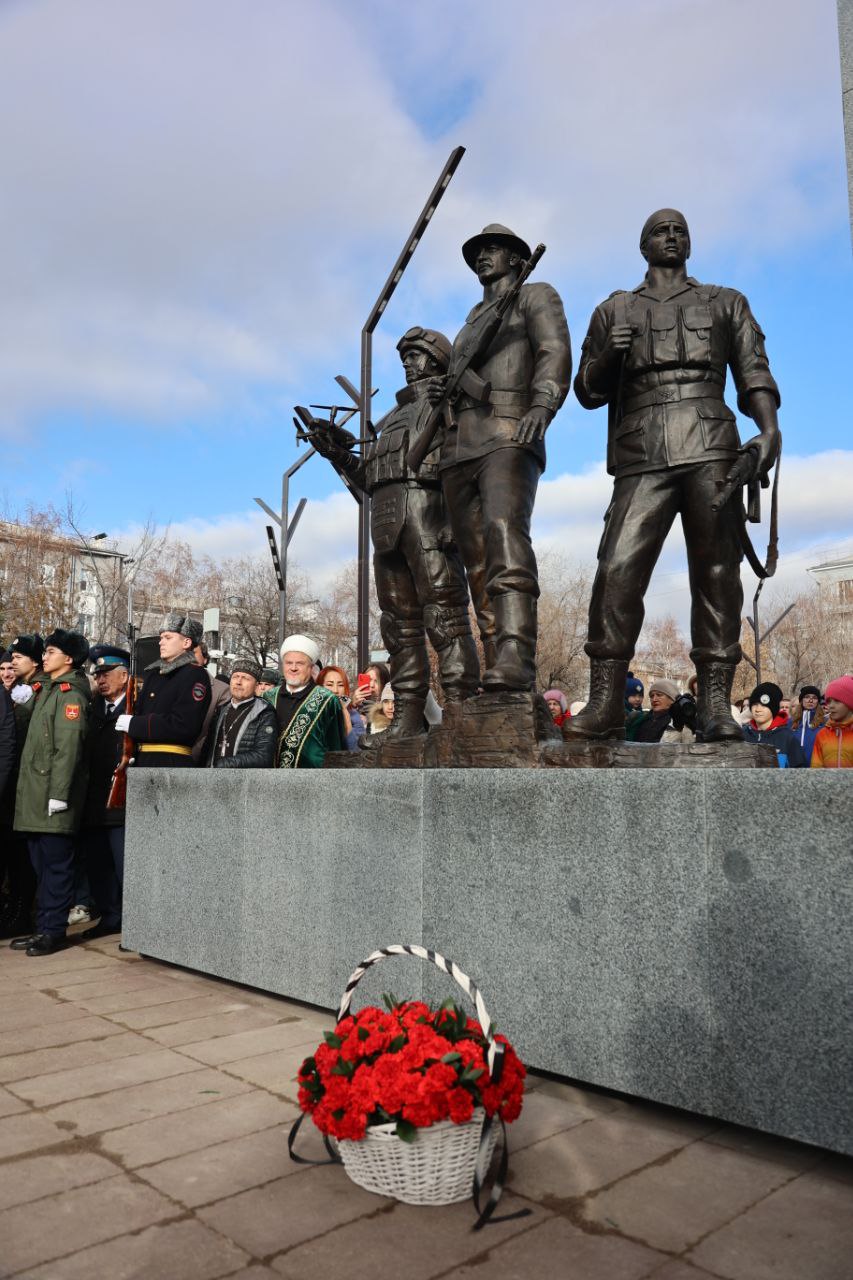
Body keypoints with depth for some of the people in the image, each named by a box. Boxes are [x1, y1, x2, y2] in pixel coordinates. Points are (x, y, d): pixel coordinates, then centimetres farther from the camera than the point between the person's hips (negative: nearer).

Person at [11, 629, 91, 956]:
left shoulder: (70, 693, -10)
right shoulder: (49, 690, 19)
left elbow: (68, 747, -18)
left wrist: (58, 794, -21)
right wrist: (33, 791, 16)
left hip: (52, 795, -9)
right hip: (35, 796, 9)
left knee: (56, 865, -2)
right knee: (41, 865, 13)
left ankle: (53, 931, 6)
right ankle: (43, 927, 21)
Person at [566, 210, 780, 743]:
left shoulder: (726, 302, 24)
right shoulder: (614, 311, 25)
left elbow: (754, 373, 11)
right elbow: (588, 391, 19)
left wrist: (770, 430, -8)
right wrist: (608, 355, -3)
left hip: (710, 446, 0)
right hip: (642, 455, 0)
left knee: (716, 572, -7)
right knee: (617, 571, -15)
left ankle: (716, 706, -7)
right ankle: (605, 706, -15)